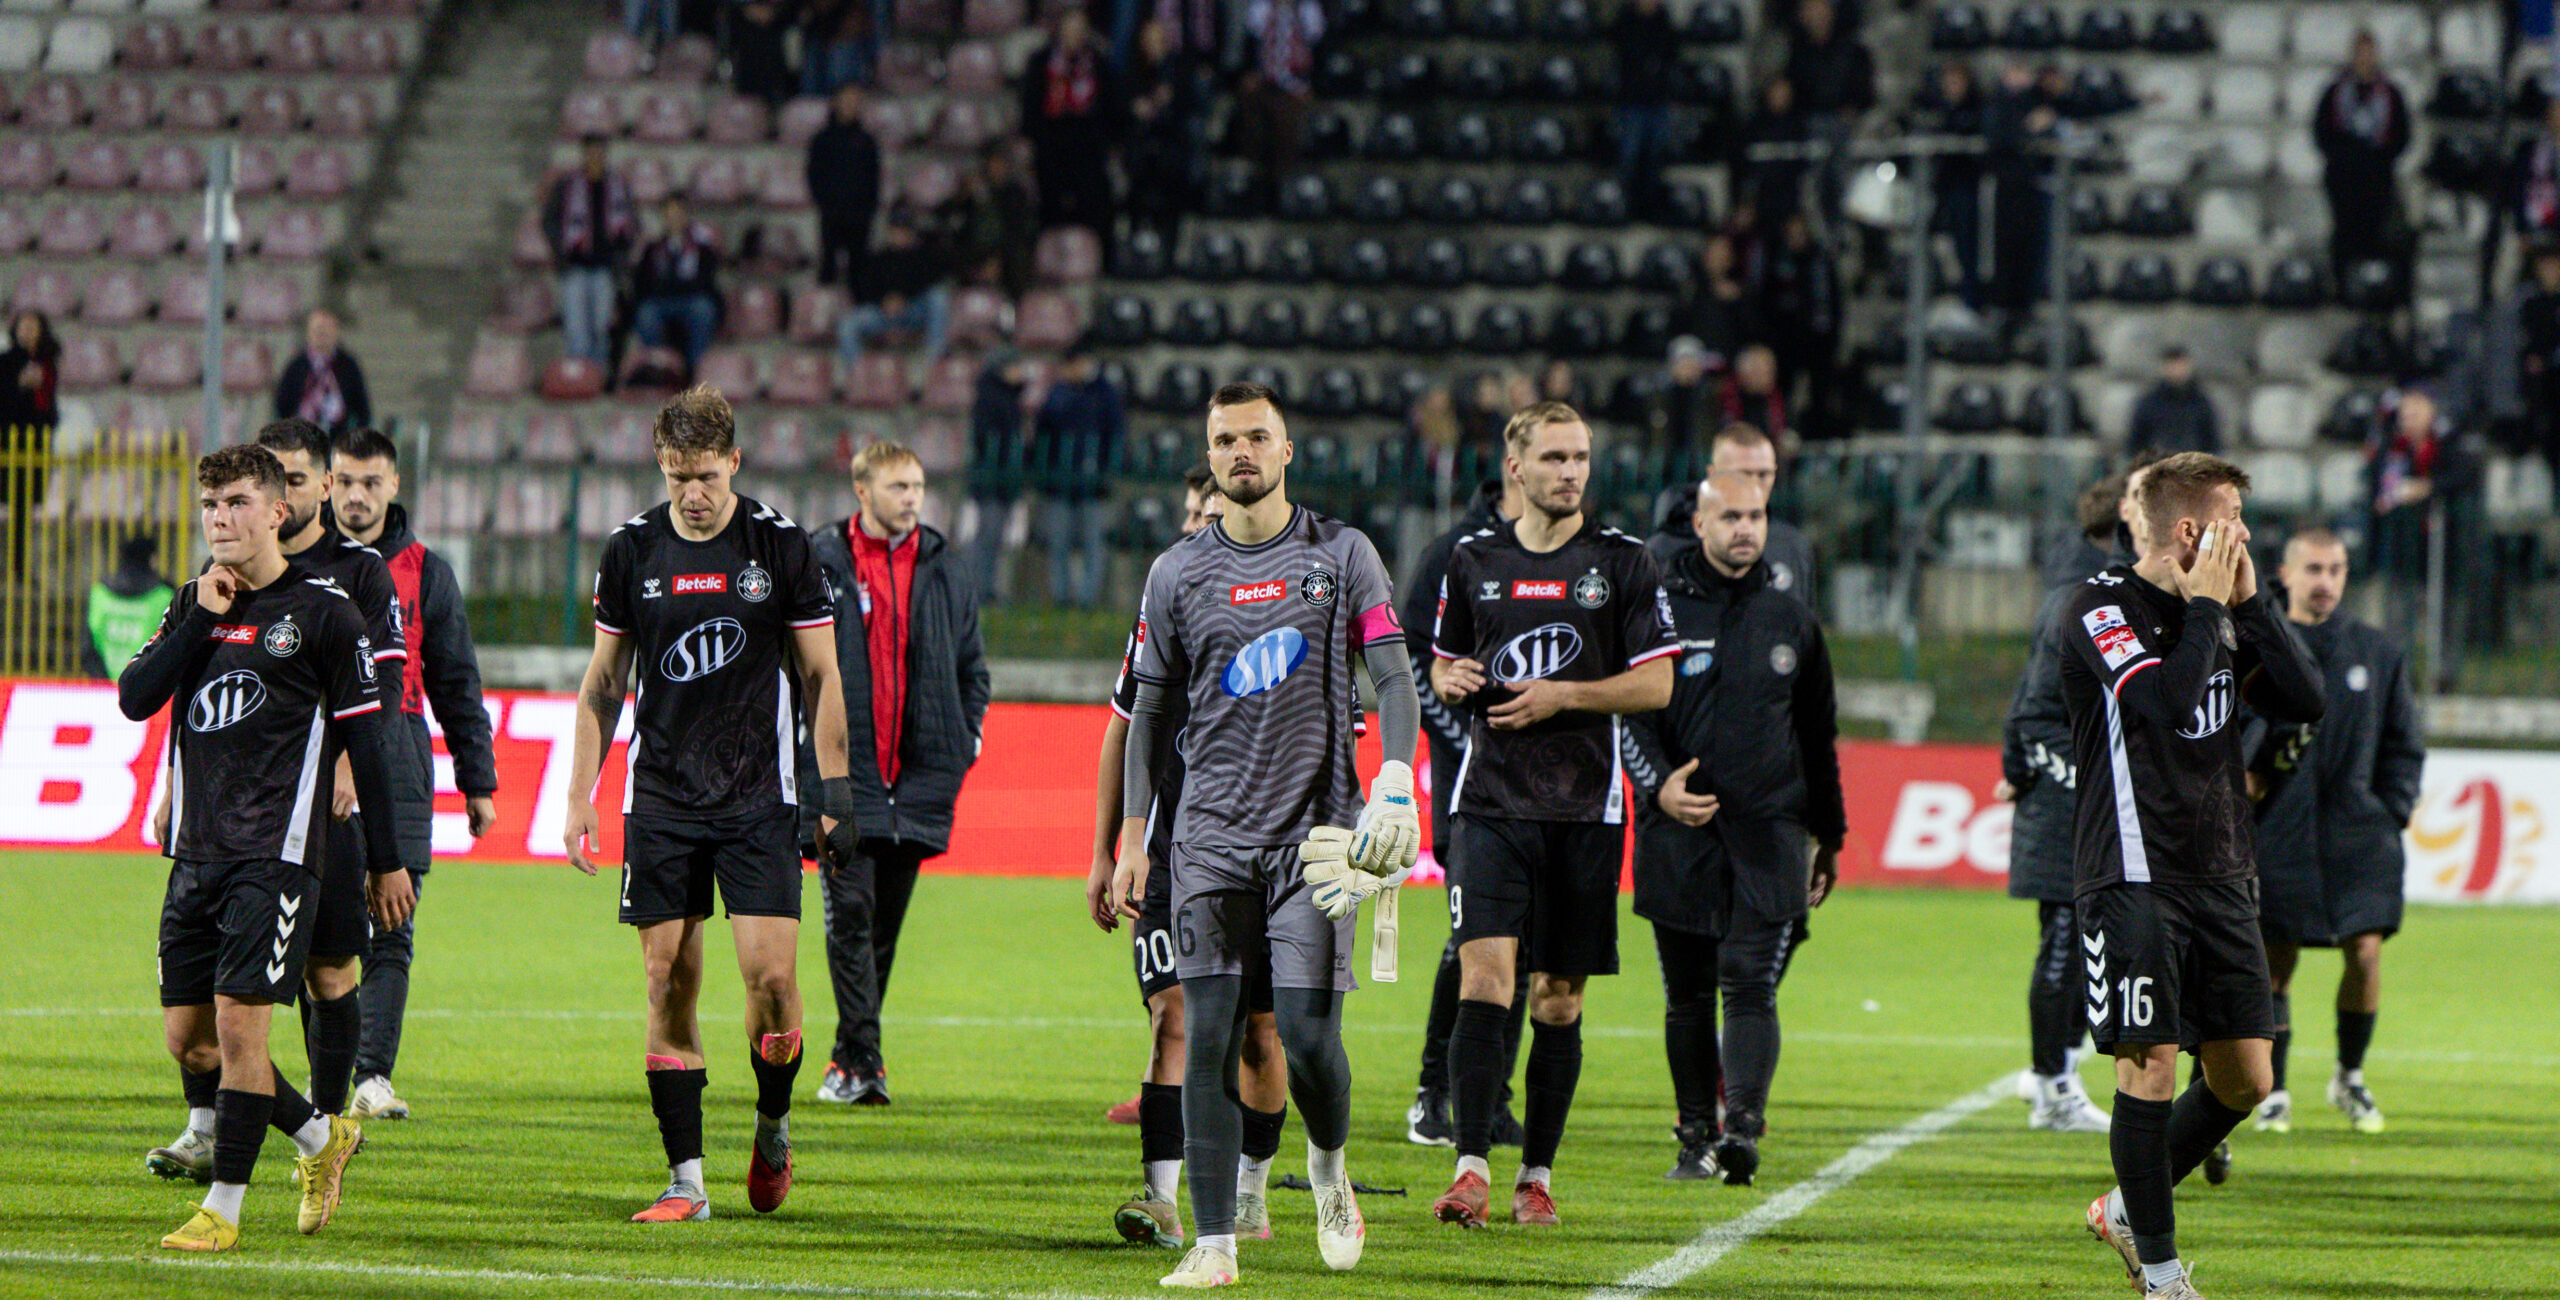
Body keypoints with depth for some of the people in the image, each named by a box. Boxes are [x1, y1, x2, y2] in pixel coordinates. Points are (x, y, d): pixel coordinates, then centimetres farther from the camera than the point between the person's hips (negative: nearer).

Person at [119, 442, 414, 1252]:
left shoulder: (322, 612, -3)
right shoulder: (194, 605, 13)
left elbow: (366, 740, -1)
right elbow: (134, 698, 1)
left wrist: (385, 861, -2)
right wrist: (201, 621, -8)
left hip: (274, 852, -6)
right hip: (196, 851, 6)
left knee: (238, 1023, -12)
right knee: (187, 1035, 6)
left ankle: (222, 1210, -6)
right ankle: (321, 1138, 25)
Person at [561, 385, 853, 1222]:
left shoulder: (780, 543, -2)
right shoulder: (632, 549, 4)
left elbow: (819, 674, 4)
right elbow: (603, 685, 12)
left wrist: (833, 788, -2)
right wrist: (579, 795, 7)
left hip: (759, 799, -2)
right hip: (660, 799, 2)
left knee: (771, 973, -12)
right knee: (670, 986, -1)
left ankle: (773, 1129, 14)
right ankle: (686, 1179, 4)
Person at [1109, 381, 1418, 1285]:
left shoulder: (1342, 556, 4)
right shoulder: (1178, 572, 8)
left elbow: (1394, 676, 1)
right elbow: (1149, 708, 12)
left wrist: (1394, 787, -15)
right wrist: (1132, 838, 6)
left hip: (1315, 829, -1)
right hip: (1211, 835, 1)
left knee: (1308, 1034, -9)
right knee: (1208, 1034, -6)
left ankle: (1329, 1169, 23)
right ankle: (1212, 1242, -4)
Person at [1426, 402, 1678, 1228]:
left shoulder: (1623, 562, 1)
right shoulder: (1474, 560, 9)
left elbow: (1657, 686, -1)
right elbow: (1446, 661, 22)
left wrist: (1563, 696, -13)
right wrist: (1450, 681, -2)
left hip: (1584, 808, -1)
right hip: (1492, 800, 1)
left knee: (1558, 997, 5)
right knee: (1484, 971, -14)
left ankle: (1536, 1175, 15)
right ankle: (1471, 1168, -19)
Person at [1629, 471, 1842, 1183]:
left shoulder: (1791, 621, 12)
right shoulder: (1659, 609, 4)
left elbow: (1819, 735, 20)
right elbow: (1626, 709, 1)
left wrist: (1830, 835, 21)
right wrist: (1656, 781, -17)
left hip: (1768, 833, 1)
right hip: (1679, 833, 0)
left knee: (1751, 985, -12)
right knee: (1687, 995, 6)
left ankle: (1743, 1126, -22)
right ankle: (1696, 1137, 15)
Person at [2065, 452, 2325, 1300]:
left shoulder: (2220, 613, 14)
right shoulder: (2102, 609, -9)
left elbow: (2304, 702, 5)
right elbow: (2168, 701, -24)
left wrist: (2247, 602, 1)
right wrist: (2205, 606, -13)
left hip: (2220, 878, 7)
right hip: (2134, 879, -7)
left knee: (2245, 1076, 6)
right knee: (2151, 1066, -11)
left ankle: (2127, 1210, 26)